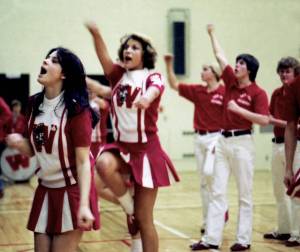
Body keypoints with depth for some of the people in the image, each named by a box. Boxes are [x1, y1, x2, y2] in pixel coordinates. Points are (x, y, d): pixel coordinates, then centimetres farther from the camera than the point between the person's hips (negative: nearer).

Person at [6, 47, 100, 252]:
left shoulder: (77, 109, -17)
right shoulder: (35, 104, 3)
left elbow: (83, 161, -18)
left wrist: (84, 204, -27)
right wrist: (19, 143, -11)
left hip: (71, 192, -6)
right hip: (45, 190, 6)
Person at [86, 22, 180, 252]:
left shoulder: (152, 76, -4)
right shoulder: (118, 74, 6)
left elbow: (155, 88, -29)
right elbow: (104, 58, -14)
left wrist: (147, 97, -54)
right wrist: (96, 34, -35)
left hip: (146, 149, -3)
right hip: (121, 146, 3)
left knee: (144, 219, 0)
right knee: (104, 164, -33)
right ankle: (129, 208, -8)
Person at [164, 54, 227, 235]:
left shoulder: (224, 92, -8)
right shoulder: (197, 91, 9)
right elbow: (174, 85, 11)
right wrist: (169, 65, 3)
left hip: (216, 137, -6)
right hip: (200, 138, 6)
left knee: (209, 172, -23)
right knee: (204, 182, 8)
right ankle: (208, 221, 16)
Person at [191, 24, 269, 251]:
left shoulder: (257, 92, -6)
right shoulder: (231, 82, 10)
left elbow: (264, 120, -15)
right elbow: (220, 56, 18)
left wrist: (239, 109, -18)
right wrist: (212, 33, 24)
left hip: (242, 142, -6)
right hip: (223, 141, 6)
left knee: (245, 194, 1)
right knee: (218, 192, 2)